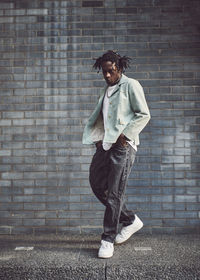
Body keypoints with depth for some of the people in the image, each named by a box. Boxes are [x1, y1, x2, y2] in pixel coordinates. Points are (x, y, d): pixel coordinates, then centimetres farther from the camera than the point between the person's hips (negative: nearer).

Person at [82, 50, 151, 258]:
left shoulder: (131, 85, -1)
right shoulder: (106, 89, 21)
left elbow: (144, 114, -8)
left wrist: (125, 135, -14)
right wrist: (97, 137, 9)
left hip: (123, 145, -8)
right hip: (105, 144, 8)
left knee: (114, 193, -6)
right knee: (97, 184, 9)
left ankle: (108, 240, 6)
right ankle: (130, 220, 23)